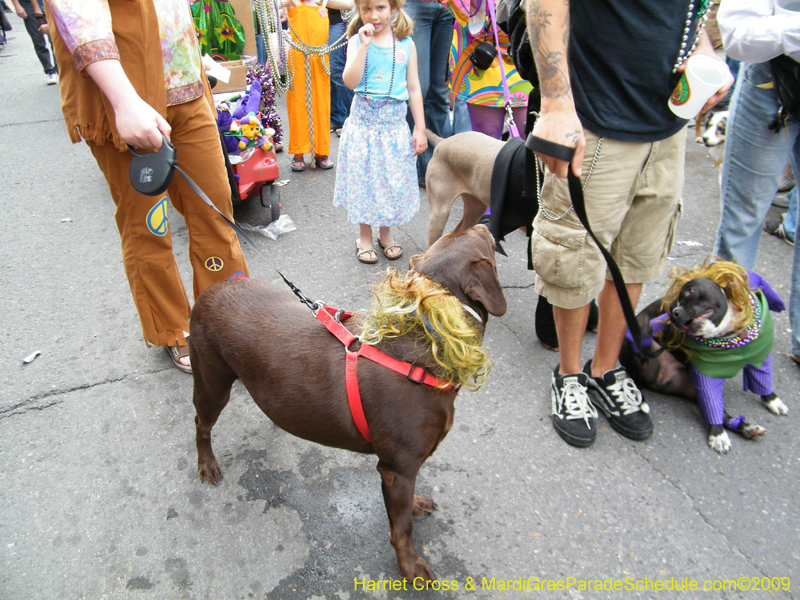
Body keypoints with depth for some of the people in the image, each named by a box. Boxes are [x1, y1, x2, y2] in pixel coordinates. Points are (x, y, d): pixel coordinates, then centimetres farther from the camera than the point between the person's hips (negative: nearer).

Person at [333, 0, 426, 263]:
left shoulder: (406, 44, 2)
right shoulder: (357, 41, -2)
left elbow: (414, 88, 6)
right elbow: (350, 82, -15)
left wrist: (420, 128, 4)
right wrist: (364, 46, -22)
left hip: (394, 123, 1)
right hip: (363, 121, -1)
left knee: (392, 180, 7)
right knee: (363, 178, 5)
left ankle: (385, 233, 28)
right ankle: (365, 236, 22)